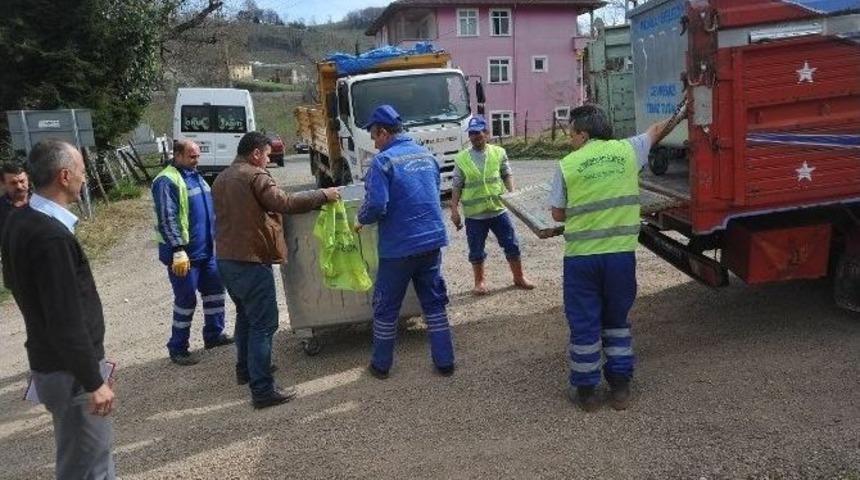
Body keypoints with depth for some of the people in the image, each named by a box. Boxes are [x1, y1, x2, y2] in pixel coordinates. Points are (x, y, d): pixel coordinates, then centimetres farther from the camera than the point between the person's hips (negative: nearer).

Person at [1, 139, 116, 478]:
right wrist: (93, 381, -20)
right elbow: (66, 321, -27)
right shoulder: (52, 237, -27)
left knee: (96, 446, 24)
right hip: (69, 370, -10)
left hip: (47, 360, 10)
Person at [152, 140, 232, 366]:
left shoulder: (195, 176, 13)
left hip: (206, 250, 9)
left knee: (214, 290, 16)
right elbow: (167, 220, -22)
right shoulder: (167, 181, -16)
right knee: (186, 300, -1)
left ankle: (214, 334, 31)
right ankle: (177, 348, 12)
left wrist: (216, 237, 21)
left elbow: (209, 209, 22)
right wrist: (178, 251, -27)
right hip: (183, 253, -9)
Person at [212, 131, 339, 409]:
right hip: (250, 261, -10)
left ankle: (245, 369, 38)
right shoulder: (255, 176, -12)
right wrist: (323, 195, -13)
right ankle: (263, 390, -5)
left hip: (226, 259, 10)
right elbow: (285, 203, -21)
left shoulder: (222, 179, 16)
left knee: (245, 315, 25)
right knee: (263, 324, -6)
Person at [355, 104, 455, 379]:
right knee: (434, 303, 15)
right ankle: (444, 361, 18)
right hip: (432, 240, 6)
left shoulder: (383, 161, -13)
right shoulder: (426, 155, 9)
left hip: (399, 246, -6)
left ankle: (381, 365, 22)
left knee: (386, 307, 10)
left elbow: (376, 205, -21)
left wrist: (361, 220, -2)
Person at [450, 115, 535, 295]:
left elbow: (507, 175, 5)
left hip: (499, 209, 1)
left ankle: (519, 277, 25)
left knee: (512, 245, 8)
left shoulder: (499, 152, 2)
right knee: (476, 251, 8)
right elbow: (457, 187, 1)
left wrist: (512, 194, -10)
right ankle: (479, 282, 26)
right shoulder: (461, 159, -1)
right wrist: (454, 209, -4)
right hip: (474, 214, -1)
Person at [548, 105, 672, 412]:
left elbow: (558, 215, 1)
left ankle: (586, 391, 19)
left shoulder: (567, 165, -5)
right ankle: (620, 387, 24)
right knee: (617, 320, 18)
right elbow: (654, 131, 24)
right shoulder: (626, 150, 2)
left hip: (581, 257, -2)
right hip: (621, 253, 3)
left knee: (583, 324, 10)